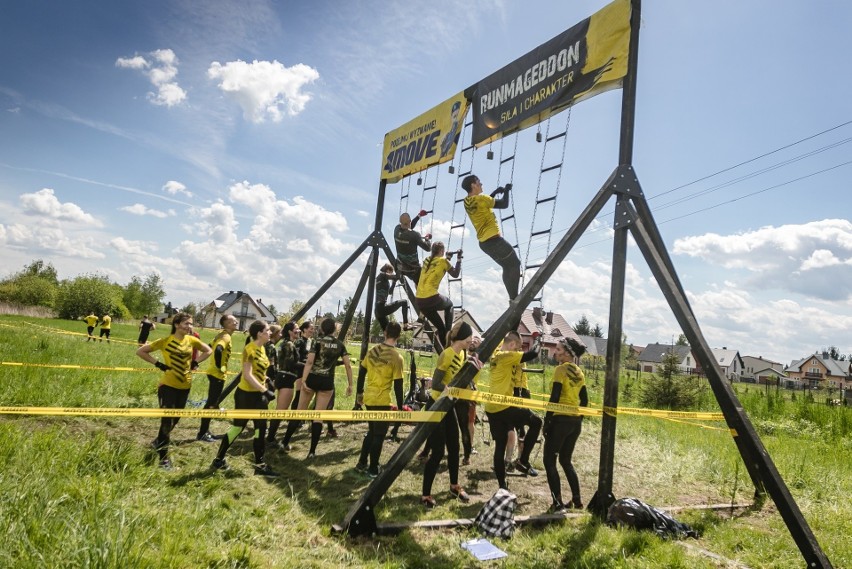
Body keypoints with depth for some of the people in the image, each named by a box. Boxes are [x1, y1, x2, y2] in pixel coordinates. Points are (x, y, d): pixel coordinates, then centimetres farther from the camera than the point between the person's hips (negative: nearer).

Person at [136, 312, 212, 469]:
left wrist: (195, 363, 2)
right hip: (168, 385, -5)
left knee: (175, 419, 17)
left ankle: (159, 442, 42)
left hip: (185, 386, 5)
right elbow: (140, 351, -6)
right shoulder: (166, 341, -12)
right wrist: (158, 364, -11)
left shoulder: (192, 340, -1)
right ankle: (163, 457, 10)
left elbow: (208, 350, 14)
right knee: (167, 420, -5)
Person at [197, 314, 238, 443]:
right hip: (218, 374, -10)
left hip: (213, 373, 10)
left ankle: (205, 431, 25)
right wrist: (219, 367, -23)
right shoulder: (226, 336, -17)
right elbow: (218, 350, -35)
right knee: (211, 404, -2)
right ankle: (202, 434, 6)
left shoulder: (222, 335, 11)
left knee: (212, 402, 16)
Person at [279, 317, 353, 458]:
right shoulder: (340, 345, 3)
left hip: (312, 379, 0)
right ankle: (312, 451, 5)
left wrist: (303, 381, -16)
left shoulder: (318, 341, -3)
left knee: (300, 411, 13)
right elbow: (348, 366, 0)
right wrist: (350, 385, 7)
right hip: (327, 382, 0)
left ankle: (285, 442, 21)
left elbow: (309, 362, -14)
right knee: (319, 416, 5)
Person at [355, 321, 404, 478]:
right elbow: (398, 385, -12)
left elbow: (361, 373, 9)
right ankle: (373, 469, 13)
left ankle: (361, 463, 27)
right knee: (379, 435, 7)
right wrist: (400, 407, -4)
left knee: (371, 432, 22)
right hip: (382, 401, -6)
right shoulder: (396, 357, -13)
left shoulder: (372, 351, 3)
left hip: (368, 398, 6)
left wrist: (359, 393, 21)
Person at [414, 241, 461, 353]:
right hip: (431, 298, -5)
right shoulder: (443, 261, 1)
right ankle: (447, 333, 13)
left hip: (419, 301, 6)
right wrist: (459, 259, 18)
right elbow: (455, 274, 11)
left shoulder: (427, 260, 16)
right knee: (449, 304, 29)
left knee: (440, 328, 18)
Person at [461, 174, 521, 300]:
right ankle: (514, 298, -5)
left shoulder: (467, 202, 9)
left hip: (484, 242, 9)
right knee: (515, 263, 1)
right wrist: (507, 191, 6)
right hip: (493, 240, -9)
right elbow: (504, 204, -10)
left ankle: (513, 298, 15)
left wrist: (495, 192, 20)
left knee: (507, 267, 18)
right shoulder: (480, 199, -16)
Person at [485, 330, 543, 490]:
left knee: (500, 446, 13)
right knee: (536, 422, 9)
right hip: (503, 407, -9)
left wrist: (516, 369, 12)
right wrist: (537, 343, 5)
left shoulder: (496, 356, 14)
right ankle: (523, 461, 10)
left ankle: (502, 486, 19)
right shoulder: (506, 356, -13)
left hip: (492, 408, 9)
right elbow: (531, 354, -14)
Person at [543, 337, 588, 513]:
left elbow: (554, 398, -16)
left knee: (549, 461, 1)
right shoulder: (579, 372, 11)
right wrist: (579, 419, 19)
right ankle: (577, 500, 22)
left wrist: (547, 421, -12)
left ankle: (558, 503, -2)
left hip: (560, 420, -8)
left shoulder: (560, 369, -11)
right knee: (566, 460, 20)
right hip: (575, 421, 8)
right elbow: (584, 400, 13)